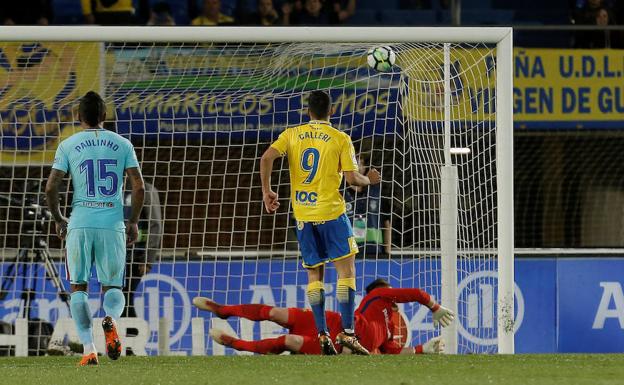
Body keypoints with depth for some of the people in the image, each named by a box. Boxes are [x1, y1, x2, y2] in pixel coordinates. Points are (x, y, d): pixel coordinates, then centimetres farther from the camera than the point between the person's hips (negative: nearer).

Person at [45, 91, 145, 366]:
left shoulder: (68, 146, 3)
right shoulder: (122, 145, 6)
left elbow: (50, 188, -2)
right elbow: (139, 187, 1)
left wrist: (58, 219, 13)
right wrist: (133, 222, 13)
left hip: (80, 225, -1)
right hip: (113, 225, 1)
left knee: (78, 288, 11)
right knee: (112, 287, 12)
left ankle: (89, 348, -3)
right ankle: (111, 318, -24)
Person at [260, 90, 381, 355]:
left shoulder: (292, 134, 5)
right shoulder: (341, 139, -3)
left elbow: (267, 158, -7)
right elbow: (351, 178, -8)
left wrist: (266, 191, 2)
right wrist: (369, 180, 13)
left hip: (302, 214, 4)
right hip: (331, 211, -4)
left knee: (314, 273, 11)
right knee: (346, 268, 1)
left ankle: (322, 334, 4)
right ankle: (347, 332, -9)